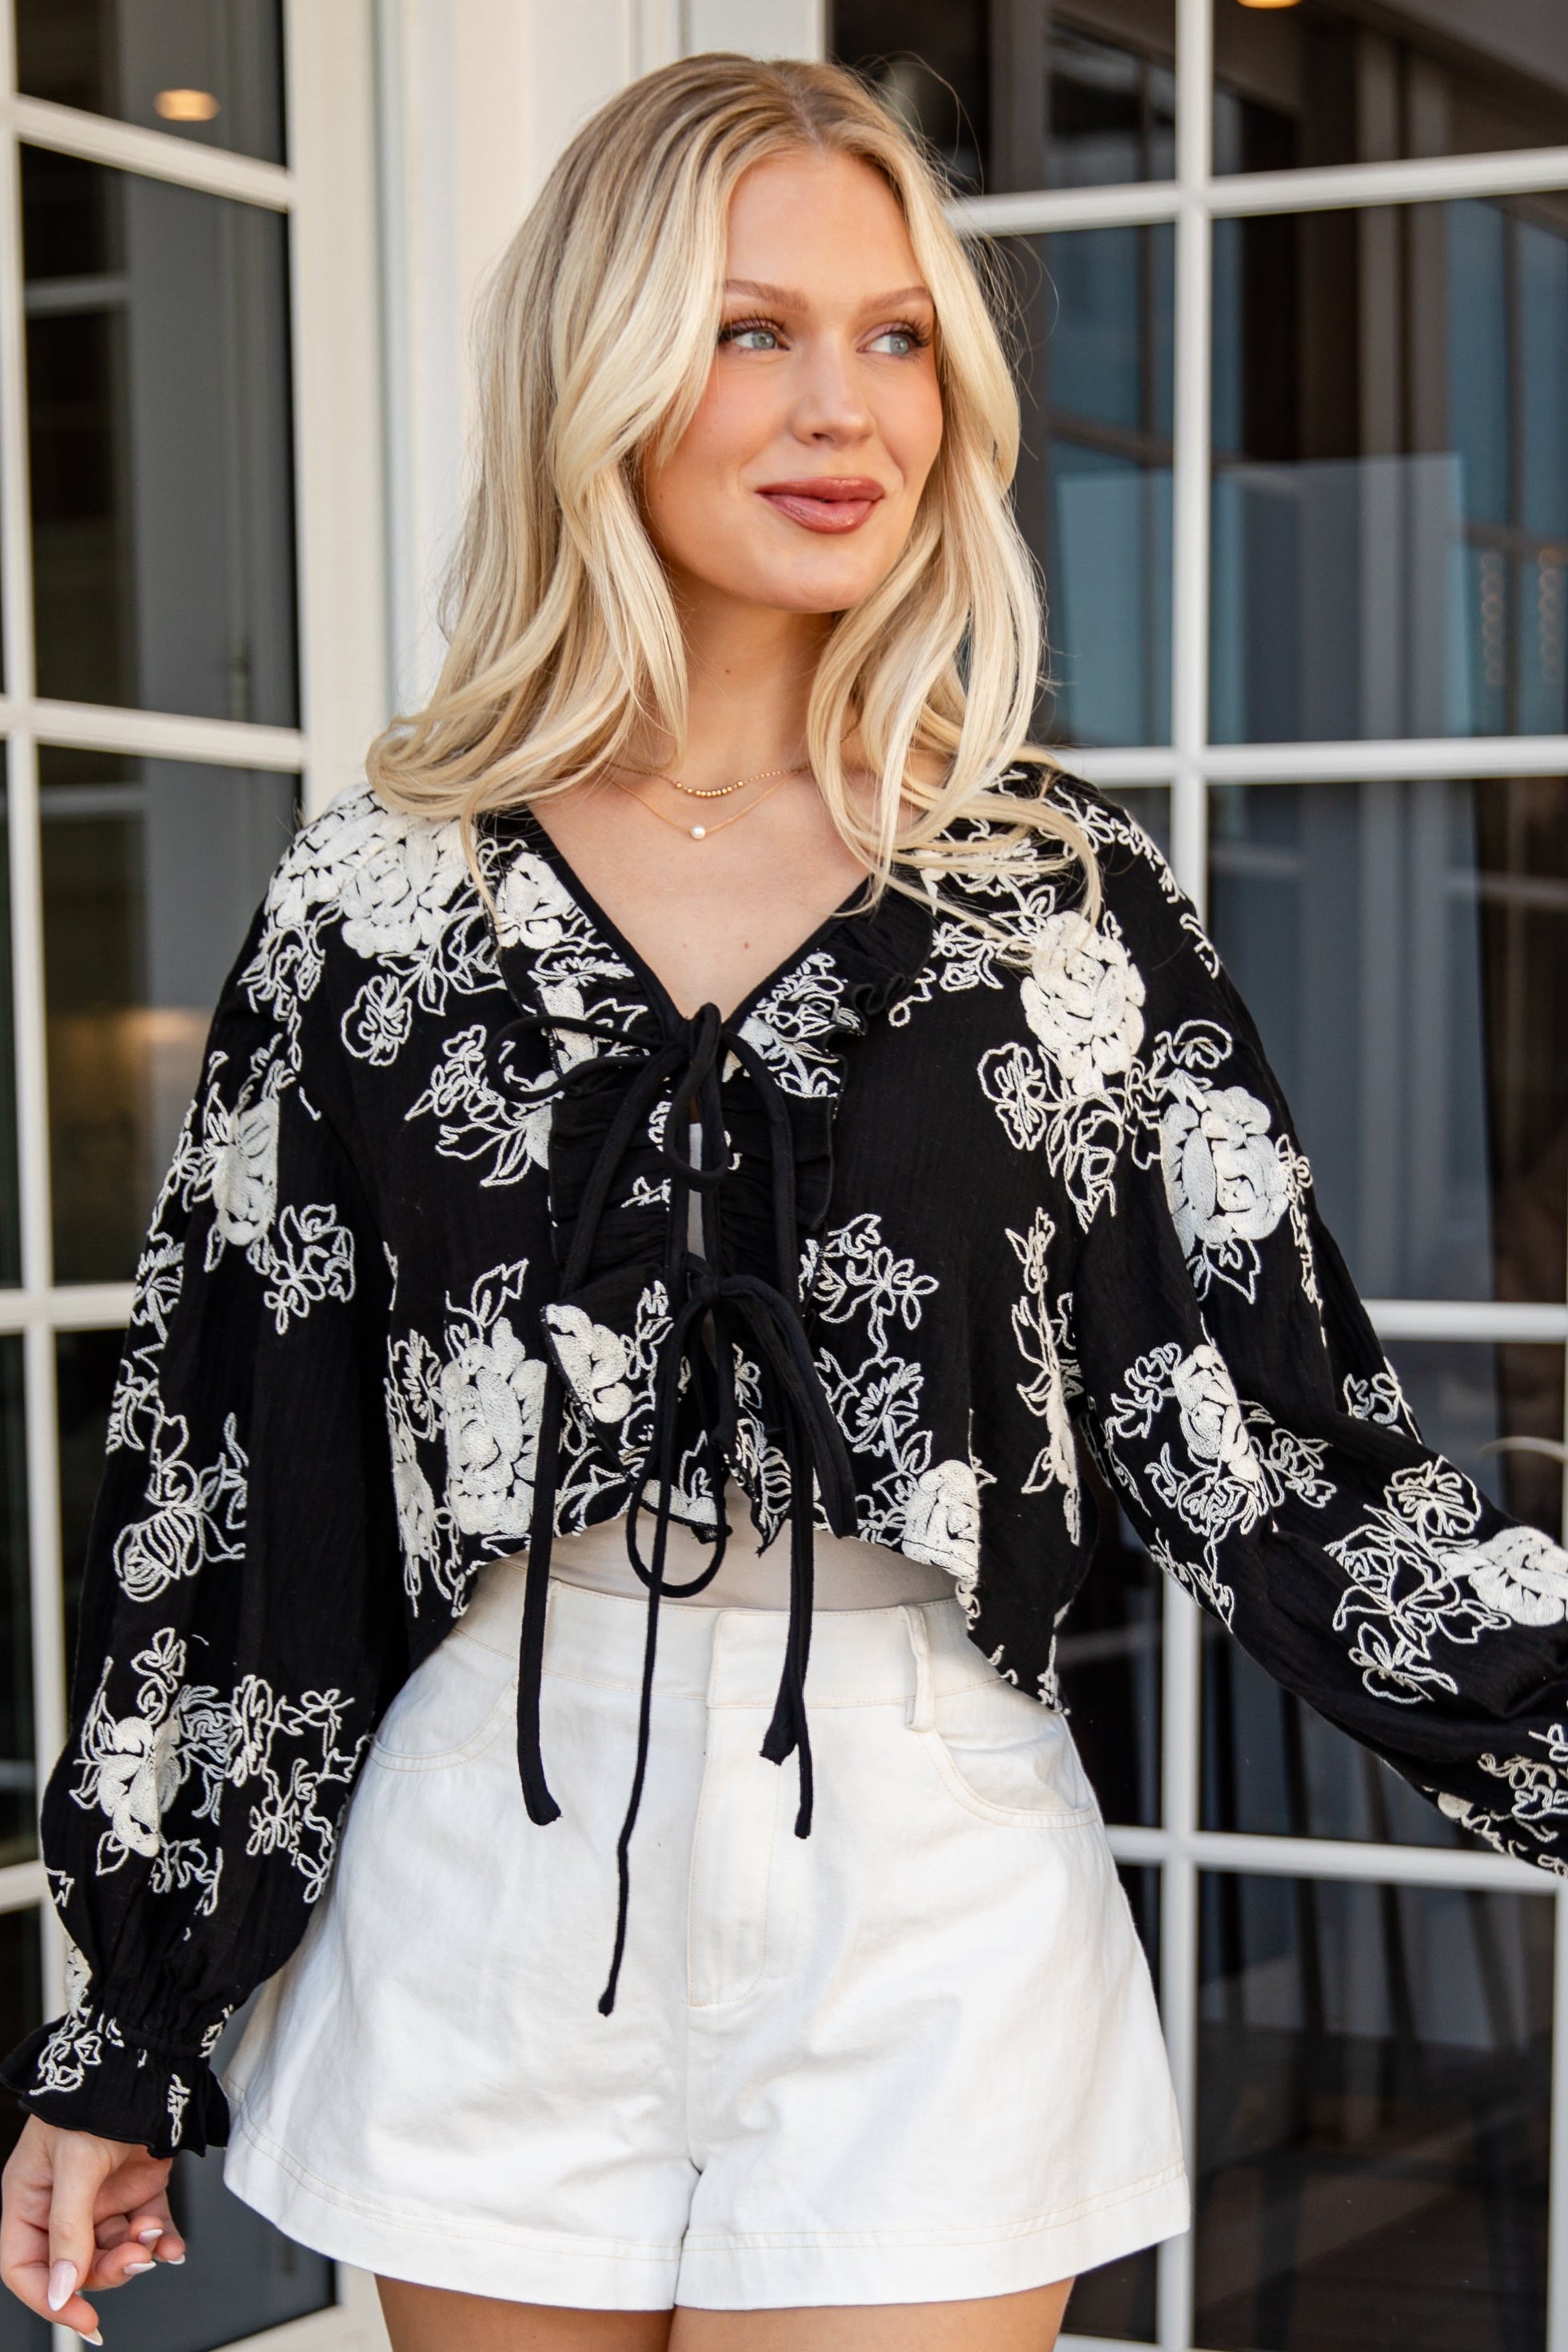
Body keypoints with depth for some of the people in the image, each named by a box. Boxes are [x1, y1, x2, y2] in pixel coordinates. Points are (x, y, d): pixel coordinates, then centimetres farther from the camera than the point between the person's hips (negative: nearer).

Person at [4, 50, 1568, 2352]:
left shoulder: (1071, 903, 1)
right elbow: (211, 1480, 3)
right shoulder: (379, 905, 1)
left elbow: (1277, 1441, -1)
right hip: (494, 1900, 1)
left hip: (925, 1924, 0)